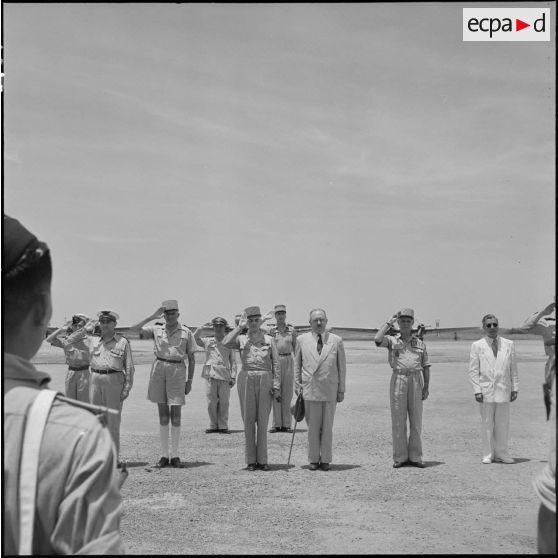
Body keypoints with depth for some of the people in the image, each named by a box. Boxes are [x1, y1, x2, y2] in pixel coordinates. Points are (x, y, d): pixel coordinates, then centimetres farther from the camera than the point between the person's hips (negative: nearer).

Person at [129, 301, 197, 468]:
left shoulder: (186, 333, 6)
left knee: (176, 414, -1)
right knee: (163, 413, 5)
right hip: (159, 369, 1)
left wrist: (190, 381, 2)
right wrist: (152, 317, -6)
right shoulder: (156, 330, 8)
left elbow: (192, 358, 8)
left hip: (177, 370, -1)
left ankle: (175, 455, 6)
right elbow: (133, 329, -2)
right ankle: (164, 455, 9)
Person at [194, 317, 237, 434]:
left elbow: (233, 362, 10)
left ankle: (223, 426, 6)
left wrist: (233, 377, 2)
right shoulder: (208, 341, 15)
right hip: (211, 375, 1)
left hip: (225, 376, -1)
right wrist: (202, 327, -7)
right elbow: (195, 337, 3)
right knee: (211, 402, 0)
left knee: (224, 402, -2)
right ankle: (213, 426, 10)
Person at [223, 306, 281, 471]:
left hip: (265, 381, 0)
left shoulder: (269, 340, 8)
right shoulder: (241, 339, 8)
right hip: (247, 381, 0)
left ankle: (262, 459, 8)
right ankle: (251, 460, 8)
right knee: (249, 420, 2)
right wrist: (239, 327, -6)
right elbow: (226, 343, -13)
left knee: (263, 420, 1)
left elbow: (276, 364, 6)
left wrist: (276, 386, -1)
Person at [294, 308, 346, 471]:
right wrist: (297, 385, 6)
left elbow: (342, 366, 7)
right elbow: (297, 364, 12)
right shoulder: (301, 340, 6)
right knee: (313, 427, 3)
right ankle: (313, 459, 13)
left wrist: (341, 390, 4)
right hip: (310, 389, 0)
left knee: (327, 427, 5)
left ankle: (325, 459, 15)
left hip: (330, 390, 0)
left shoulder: (336, 340, 4)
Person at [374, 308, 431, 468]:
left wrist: (426, 386, 2)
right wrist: (389, 322, -8)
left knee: (416, 421, 3)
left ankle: (415, 457, 10)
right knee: (398, 420, 0)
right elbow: (377, 340, -16)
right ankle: (400, 457, 6)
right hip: (398, 380, -2)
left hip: (416, 381, 2)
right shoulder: (392, 340, 6)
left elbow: (426, 366, 12)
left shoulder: (420, 343, 13)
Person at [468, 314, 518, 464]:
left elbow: (513, 368, 11)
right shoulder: (477, 346, 4)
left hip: (504, 390, 2)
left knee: (503, 424, 4)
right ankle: (488, 454, 11)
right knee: (487, 424, 2)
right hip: (486, 390, -1)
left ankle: (501, 453, 14)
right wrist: (477, 391, -6)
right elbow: (473, 371, 2)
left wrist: (515, 388, 5)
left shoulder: (509, 344, 10)